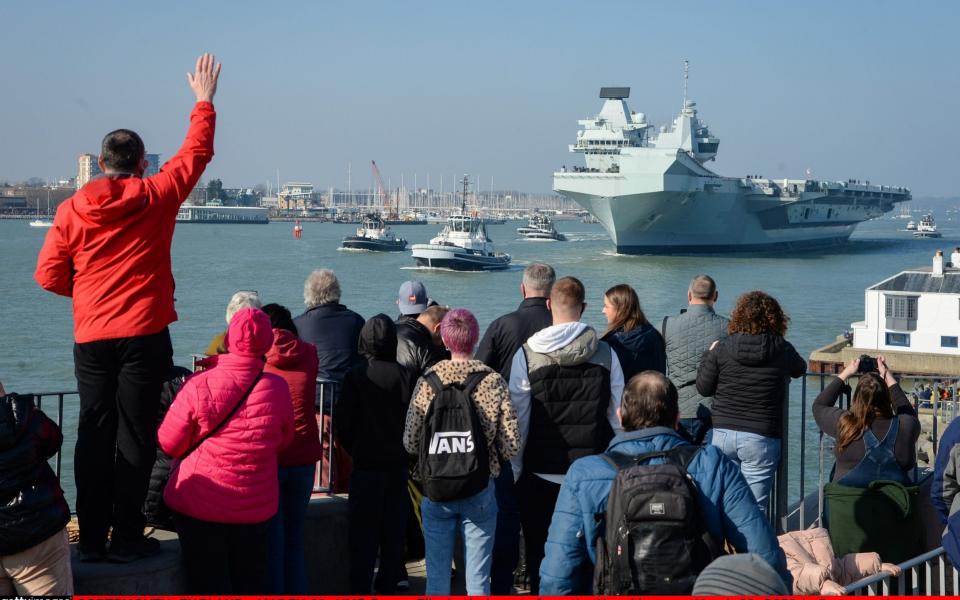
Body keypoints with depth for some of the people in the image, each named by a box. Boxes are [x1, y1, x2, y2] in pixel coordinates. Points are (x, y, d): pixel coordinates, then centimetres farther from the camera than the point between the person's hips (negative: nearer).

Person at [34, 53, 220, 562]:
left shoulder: (72, 209, 2)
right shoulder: (157, 197, -3)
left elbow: (48, 275, 3)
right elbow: (197, 152, 10)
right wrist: (204, 102, 22)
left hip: (91, 338, 3)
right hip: (144, 334, -3)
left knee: (93, 435, 9)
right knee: (135, 435, 1)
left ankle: (92, 538, 12)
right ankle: (127, 538, 3)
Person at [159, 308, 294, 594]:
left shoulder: (198, 387, -17)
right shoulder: (278, 389, -9)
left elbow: (169, 444, -7)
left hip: (199, 508, -2)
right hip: (257, 508, 2)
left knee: (207, 585, 8)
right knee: (253, 583, 15)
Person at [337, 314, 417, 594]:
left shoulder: (355, 376, -9)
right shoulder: (405, 376, -5)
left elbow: (343, 423, -7)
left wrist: (355, 449, 9)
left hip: (365, 466, -2)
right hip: (397, 466, 2)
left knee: (363, 534, 4)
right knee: (394, 534, 10)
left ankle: (360, 589, 3)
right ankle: (387, 586, 15)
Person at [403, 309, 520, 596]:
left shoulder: (428, 381, -6)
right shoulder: (494, 381, -7)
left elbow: (410, 442, -6)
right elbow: (511, 445, -8)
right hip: (481, 491, 0)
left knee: (437, 577, 9)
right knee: (478, 579, 6)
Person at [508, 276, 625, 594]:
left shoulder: (527, 354, -7)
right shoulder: (605, 353, -3)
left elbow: (518, 421, -6)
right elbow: (619, 416, -1)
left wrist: (514, 472, 3)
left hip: (540, 473, -1)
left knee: (539, 553, 10)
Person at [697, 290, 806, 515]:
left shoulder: (722, 348, -4)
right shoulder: (782, 350, -6)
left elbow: (703, 388, 3)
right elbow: (800, 369, 16)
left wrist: (709, 355, 18)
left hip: (722, 434, 2)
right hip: (762, 437, -2)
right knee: (754, 507, 2)